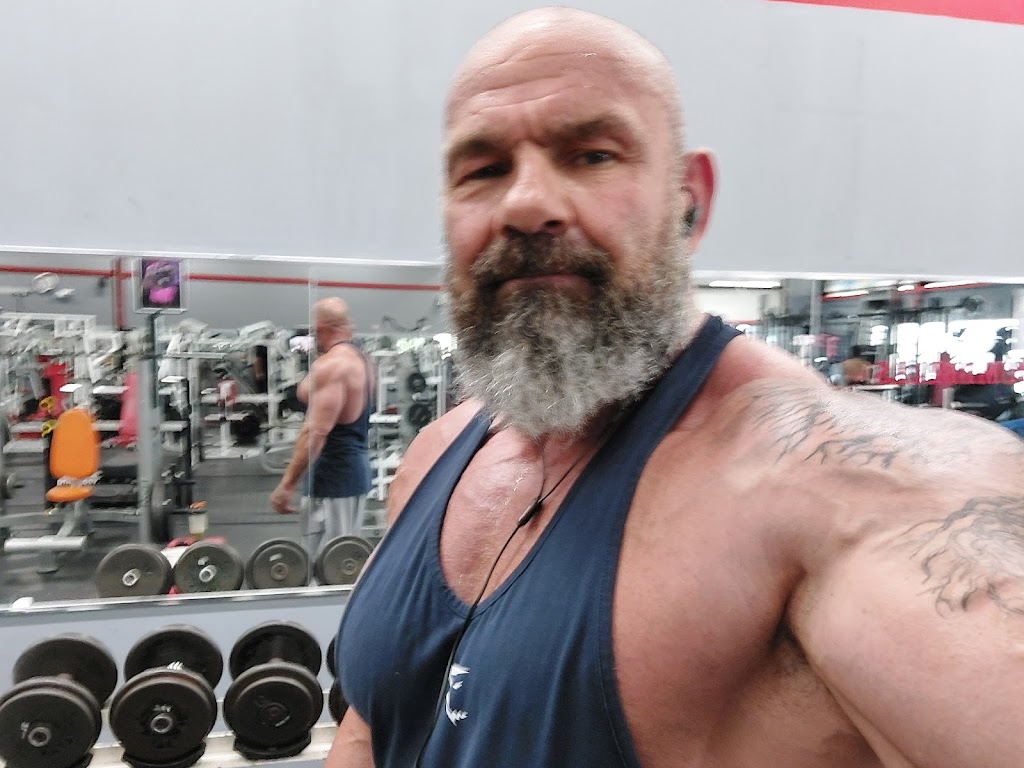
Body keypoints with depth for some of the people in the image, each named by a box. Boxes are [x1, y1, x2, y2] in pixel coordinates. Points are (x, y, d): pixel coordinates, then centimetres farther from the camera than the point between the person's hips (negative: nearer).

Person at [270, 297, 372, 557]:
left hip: (332, 476, -10)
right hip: (355, 468, 11)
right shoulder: (359, 359, 14)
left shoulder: (329, 365, -17)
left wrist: (287, 484, -21)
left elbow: (316, 431, -24)